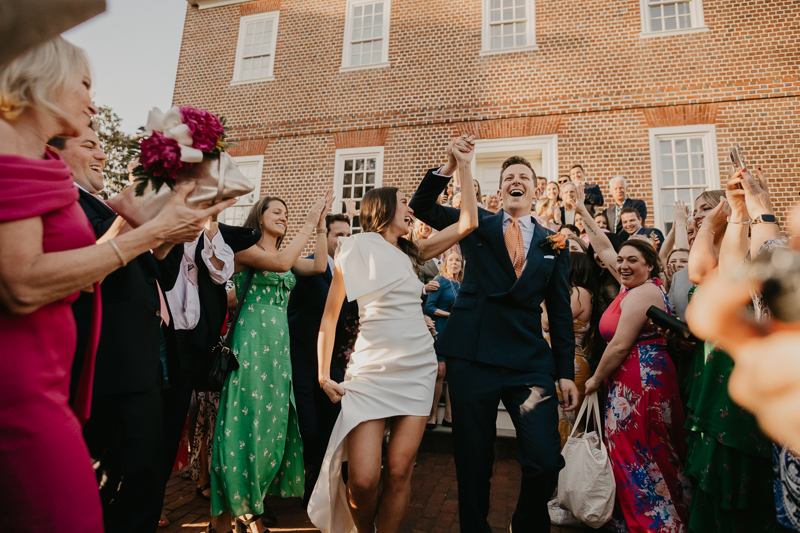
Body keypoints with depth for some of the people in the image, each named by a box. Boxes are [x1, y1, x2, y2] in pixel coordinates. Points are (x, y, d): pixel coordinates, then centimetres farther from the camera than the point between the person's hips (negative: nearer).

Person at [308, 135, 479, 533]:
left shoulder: (411, 253, 14)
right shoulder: (357, 246, 1)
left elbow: (467, 223, 8)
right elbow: (329, 315, 3)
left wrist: (463, 167, 6)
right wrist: (324, 375, 0)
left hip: (418, 368, 4)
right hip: (372, 370, -4)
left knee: (399, 472, 2)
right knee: (363, 479, -7)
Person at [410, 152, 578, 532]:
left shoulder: (553, 244, 13)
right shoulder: (477, 225, 9)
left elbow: (561, 312, 11)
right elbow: (421, 207, 0)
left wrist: (566, 373, 8)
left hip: (530, 362, 1)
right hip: (472, 357, -1)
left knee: (545, 462, -4)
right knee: (472, 461, 8)